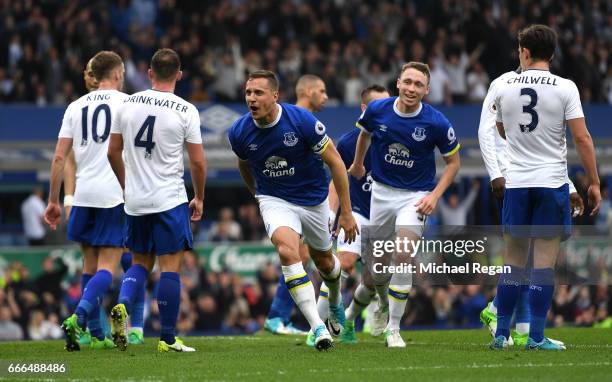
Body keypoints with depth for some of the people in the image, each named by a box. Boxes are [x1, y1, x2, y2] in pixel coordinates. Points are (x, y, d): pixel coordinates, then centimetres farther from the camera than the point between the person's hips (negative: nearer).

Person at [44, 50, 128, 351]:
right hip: (114, 194, -4)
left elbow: (59, 158, 7)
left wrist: (53, 201, 12)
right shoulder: (126, 103, 0)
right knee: (107, 265, -4)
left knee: (90, 263, 13)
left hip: (83, 194, 4)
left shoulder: (76, 107, 11)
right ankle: (79, 317, -25)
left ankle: (96, 334, 14)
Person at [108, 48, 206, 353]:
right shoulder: (186, 111, -8)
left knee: (141, 262, 18)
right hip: (170, 200, -4)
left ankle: (122, 305, -9)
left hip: (135, 201, 4)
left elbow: (113, 152, 9)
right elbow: (197, 161, -5)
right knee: (170, 267, 1)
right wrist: (199, 198, 10)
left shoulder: (128, 104, 2)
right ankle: (167, 339, 1)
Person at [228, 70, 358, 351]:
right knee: (287, 251, -28)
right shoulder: (239, 132, -15)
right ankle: (318, 327, -29)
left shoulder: (302, 121, -24)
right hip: (274, 200, 0)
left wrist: (346, 212, -14)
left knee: (324, 262, 18)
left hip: (313, 199, 0)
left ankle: (335, 303, 55)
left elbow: (335, 162, -14)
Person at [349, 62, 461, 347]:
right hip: (382, 191, 3)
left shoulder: (436, 123, -18)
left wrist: (435, 195, -13)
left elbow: (453, 161, -4)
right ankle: (384, 305, 41)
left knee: (402, 258, -17)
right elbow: (365, 134, 13)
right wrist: (358, 163, 26)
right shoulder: (377, 110, -12)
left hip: (416, 195, -3)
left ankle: (393, 329, -4)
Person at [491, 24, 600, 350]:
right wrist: (593, 183, -2)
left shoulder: (504, 88, 3)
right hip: (552, 183, -2)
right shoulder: (564, 88, -6)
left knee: (513, 259, 10)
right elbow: (581, 138, -9)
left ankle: (501, 334, 10)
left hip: (516, 183, 3)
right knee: (545, 261, 0)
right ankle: (536, 337, -2)